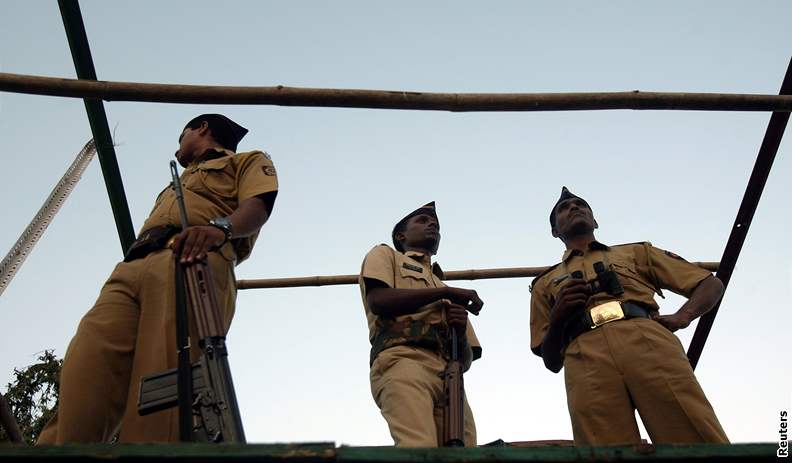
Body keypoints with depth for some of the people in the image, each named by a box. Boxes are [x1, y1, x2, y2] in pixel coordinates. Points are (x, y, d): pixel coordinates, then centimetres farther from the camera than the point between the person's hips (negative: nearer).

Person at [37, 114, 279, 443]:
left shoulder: (248, 161, 27)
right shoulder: (176, 186, 47)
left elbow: (259, 205, 4)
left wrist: (220, 227, -19)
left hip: (191, 261, -6)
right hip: (132, 268, 7)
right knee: (82, 376, -20)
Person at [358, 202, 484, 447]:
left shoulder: (442, 285, 37)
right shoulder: (385, 254, 24)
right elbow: (379, 301, -1)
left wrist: (461, 330, 5)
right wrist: (446, 292, 3)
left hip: (448, 376, 6)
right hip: (403, 360, -5)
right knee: (420, 450, -29)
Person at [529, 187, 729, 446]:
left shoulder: (635, 252, 32)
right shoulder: (545, 284, 30)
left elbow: (712, 284, 27)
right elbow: (551, 361, 25)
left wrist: (682, 316, 6)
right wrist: (558, 316, 5)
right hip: (586, 363, 0)